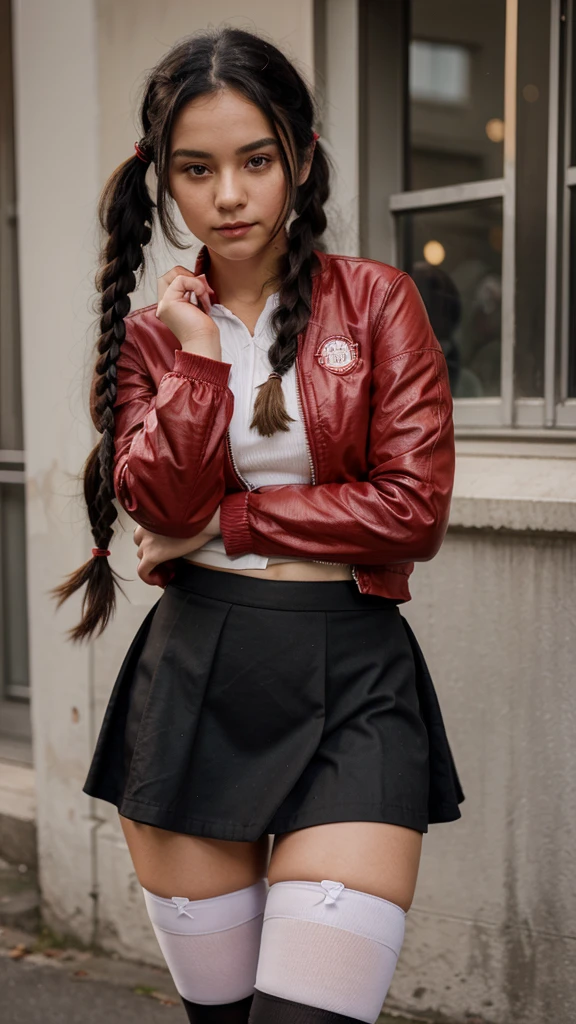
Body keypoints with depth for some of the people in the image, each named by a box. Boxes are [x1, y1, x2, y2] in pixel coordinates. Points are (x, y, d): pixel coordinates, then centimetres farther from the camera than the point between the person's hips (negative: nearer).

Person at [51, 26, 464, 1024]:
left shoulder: (376, 300, 2)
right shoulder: (152, 328, 9)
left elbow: (413, 508, -8)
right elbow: (162, 506, -6)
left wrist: (225, 521, -5)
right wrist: (198, 355, -10)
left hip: (352, 682, -2)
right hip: (190, 678, 3)